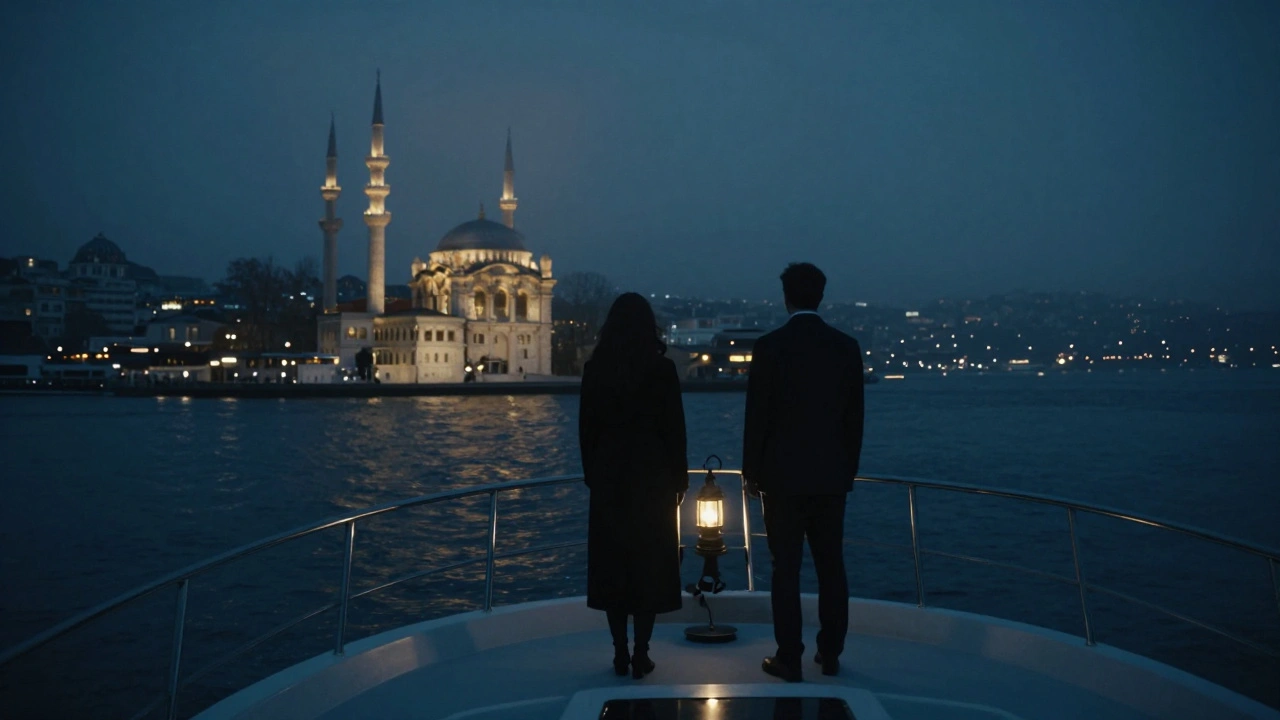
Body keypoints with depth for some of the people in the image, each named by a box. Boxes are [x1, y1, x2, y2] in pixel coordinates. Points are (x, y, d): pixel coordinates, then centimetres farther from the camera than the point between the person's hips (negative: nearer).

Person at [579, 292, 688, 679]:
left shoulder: (594, 369, -1)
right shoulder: (662, 368, -7)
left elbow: (586, 427, 3)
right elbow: (674, 427, -4)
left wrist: (592, 473, 12)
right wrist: (679, 476, 6)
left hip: (608, 478, 2)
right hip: (652, 478, -2)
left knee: (611, 564, 9)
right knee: (649, 564, 4)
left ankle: (620, 653, 12)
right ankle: (640, 655, 3)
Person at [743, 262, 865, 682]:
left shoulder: (769, 346, -9)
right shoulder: (846, 347, 1)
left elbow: (757, 416, -7)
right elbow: (854, 418, 5)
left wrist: (751, 472, 2)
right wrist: (848, 471, 14)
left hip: (783, 475, -3)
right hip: (831, 475, 3)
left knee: (786, 569, 2)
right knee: (831, 567, 11)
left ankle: (789, 659, 6)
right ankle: (830, 654, 19)